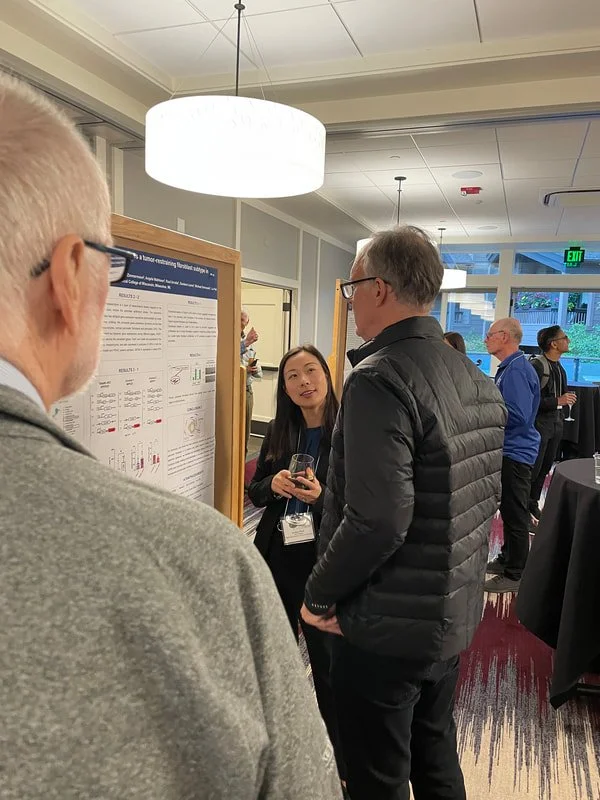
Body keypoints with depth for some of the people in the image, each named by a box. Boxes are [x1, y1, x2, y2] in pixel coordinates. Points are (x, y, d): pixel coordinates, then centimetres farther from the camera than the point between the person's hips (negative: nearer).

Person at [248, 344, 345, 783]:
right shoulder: (278, 432, 2)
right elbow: (254, 492, 8)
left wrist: (321, 497, -27)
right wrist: (273, 485, -13)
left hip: (323, 560, -5)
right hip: (276, 556, 5)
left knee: (327, 662, 10)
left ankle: (339, 757, 34)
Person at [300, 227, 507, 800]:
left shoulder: (379, 379, -23)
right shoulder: (478, 381, 5)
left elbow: (376, 520, -29)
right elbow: (487, 496, 11)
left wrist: (318, 597, -13)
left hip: (388, 628, -8)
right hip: (454, 617, 8)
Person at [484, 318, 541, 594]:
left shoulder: (517, 369, -20)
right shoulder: (508, 367, 13)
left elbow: (518, 416, -27)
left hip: (515, 453, -11)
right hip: (508, 450, 11)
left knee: (514, 514, 0)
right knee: (509, 510, 20)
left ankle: (515, 574, 11)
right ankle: (507, 559, 34)